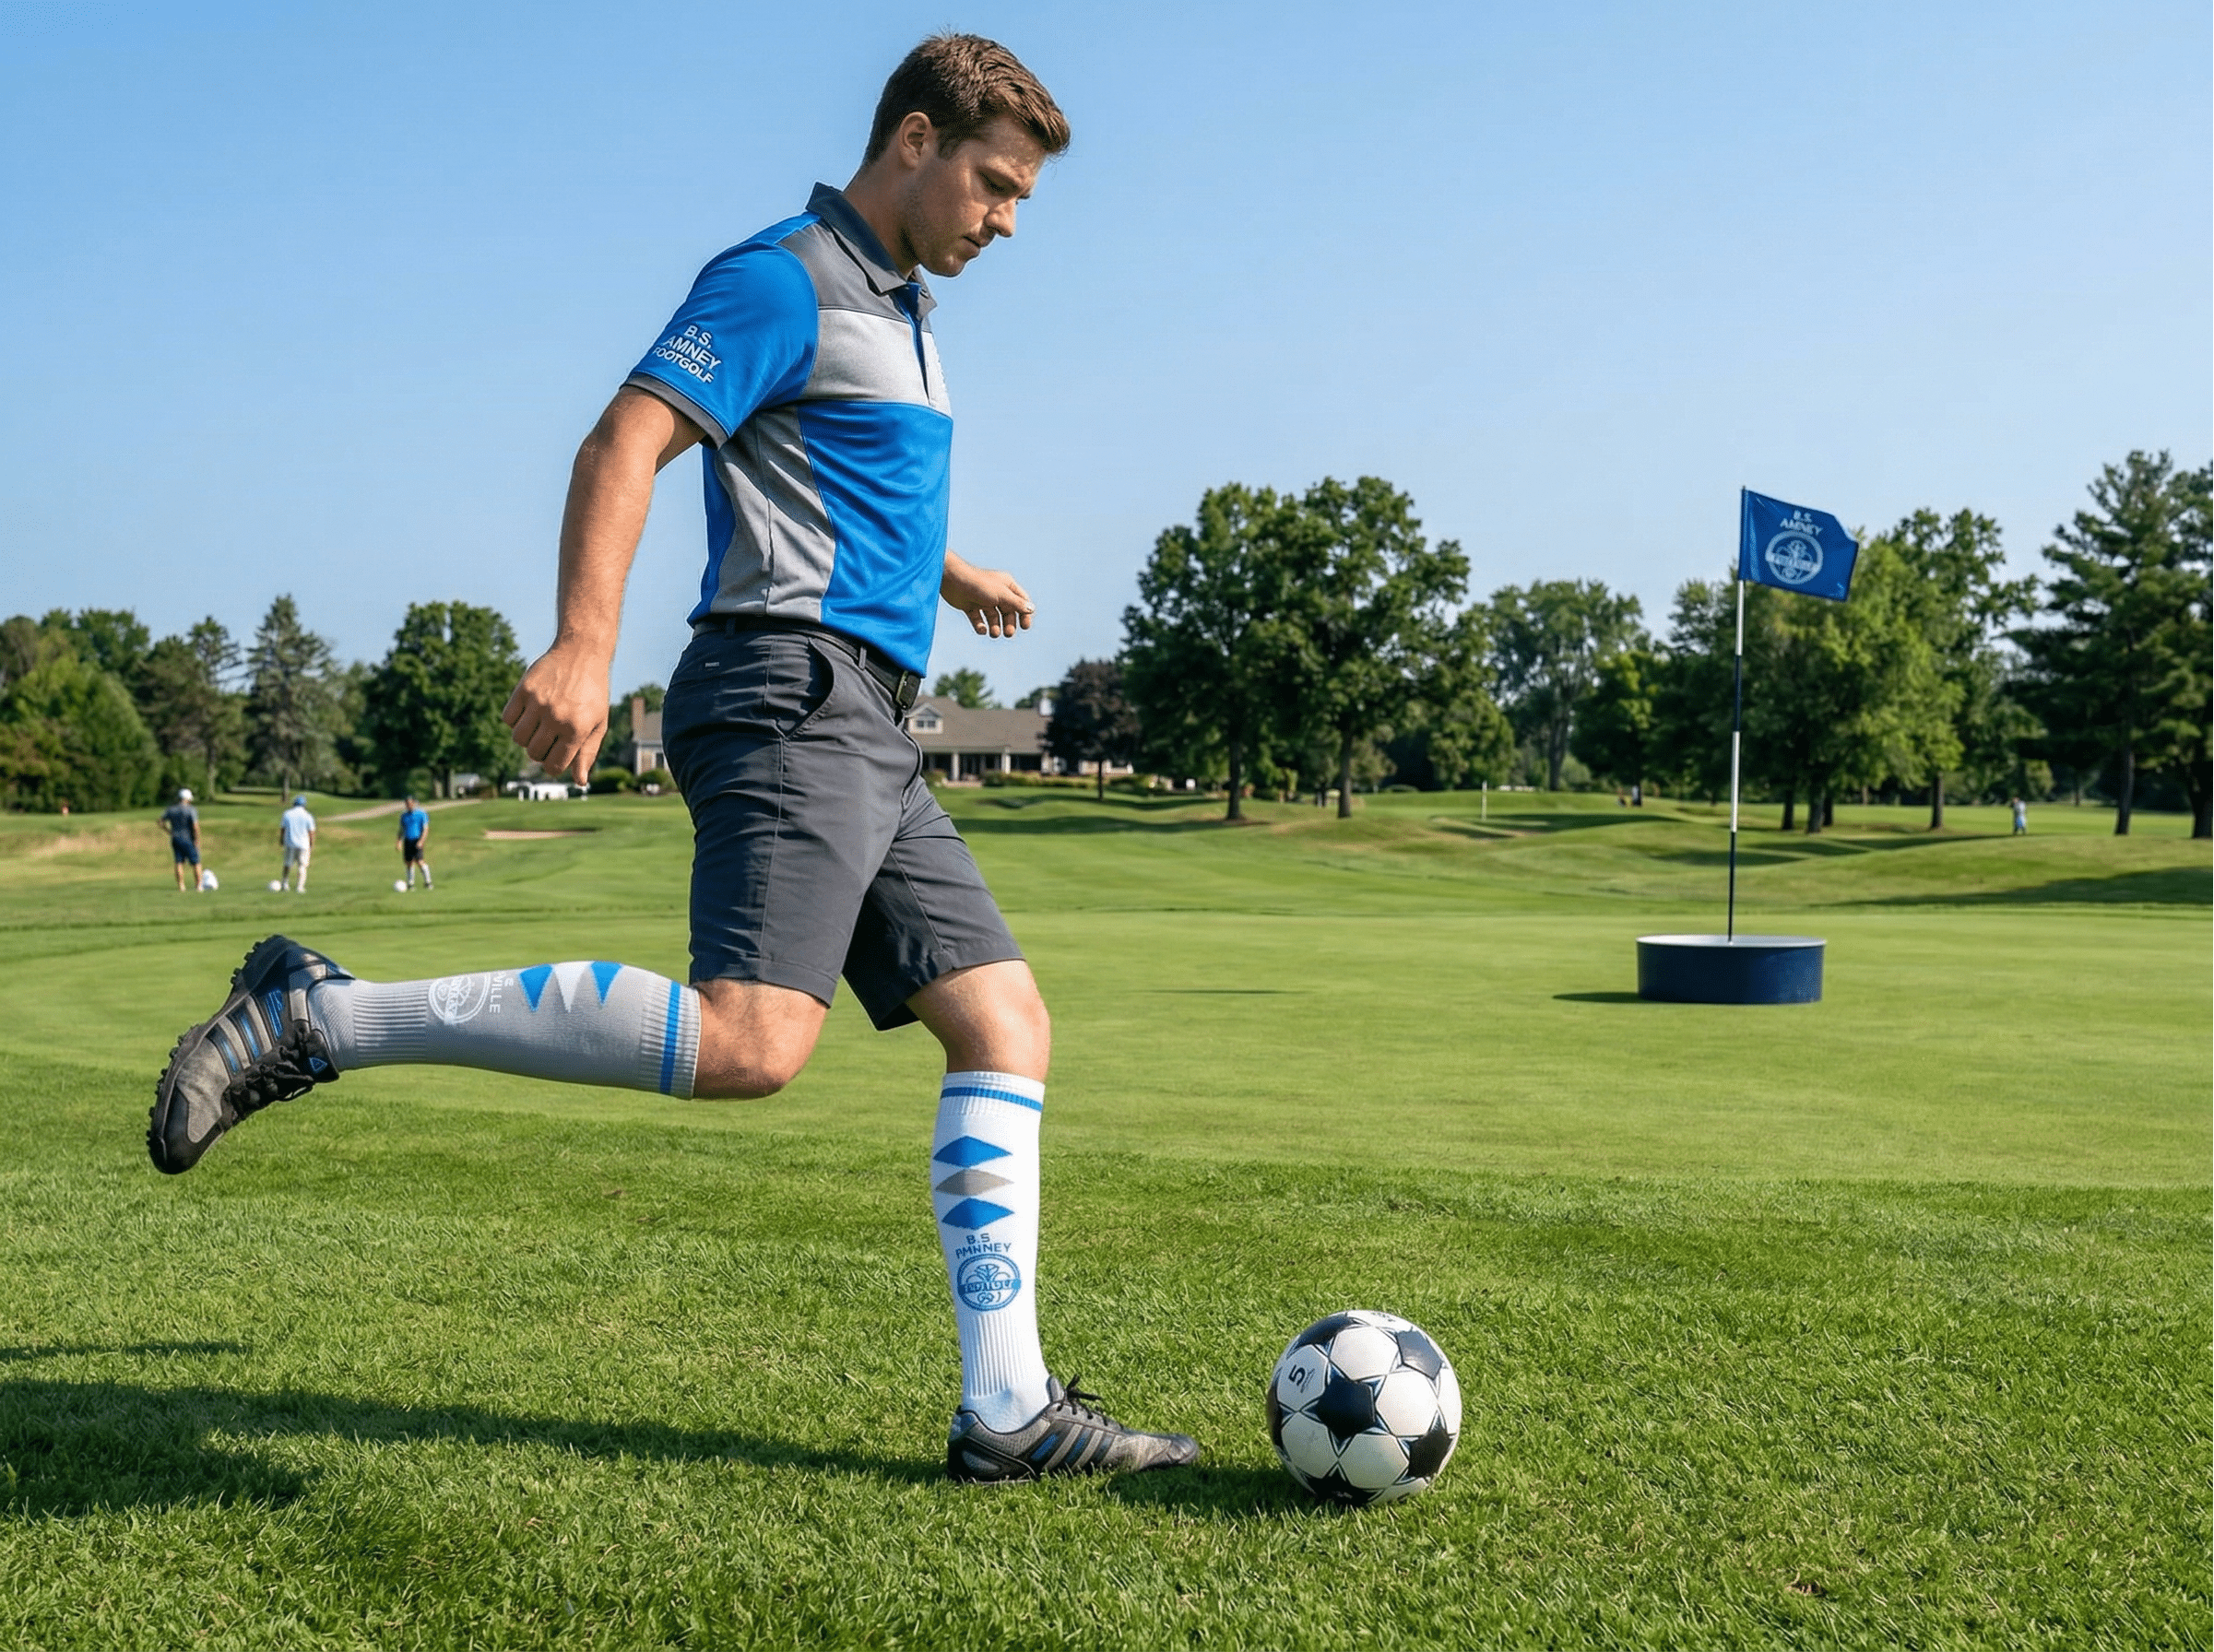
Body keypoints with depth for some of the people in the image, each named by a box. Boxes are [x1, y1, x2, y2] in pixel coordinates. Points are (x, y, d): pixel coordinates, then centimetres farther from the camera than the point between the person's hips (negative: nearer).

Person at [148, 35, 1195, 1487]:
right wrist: (585, 643, -32)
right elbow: (622, 448, -17)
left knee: (1006, 1025, 2)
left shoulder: (898, 312, 25)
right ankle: (320, 1016, -17)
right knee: (750, 1042, -26)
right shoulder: (783, 282, -4)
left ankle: (1008, 1412, 3)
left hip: (866, 736, 10)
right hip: (790, 692, -10)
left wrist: (944, 573, 57)